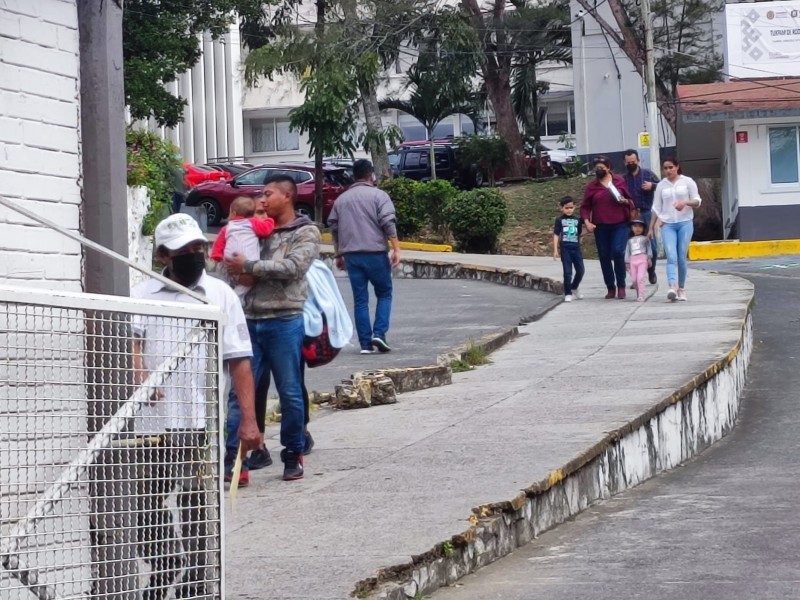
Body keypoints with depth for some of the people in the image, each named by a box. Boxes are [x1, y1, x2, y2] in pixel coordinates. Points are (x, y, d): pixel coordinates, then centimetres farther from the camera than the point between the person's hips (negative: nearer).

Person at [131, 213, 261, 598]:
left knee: (198, 511, 2)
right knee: (147, 509, 5)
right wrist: (137, 375, -30)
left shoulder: (221, 295, 7)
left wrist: (248, 420, -3)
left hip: (201, 424, -1)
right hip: (151, 422, 1)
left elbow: (239, 361, 4)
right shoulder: (142, 295, 7)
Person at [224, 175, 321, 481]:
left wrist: (248, 266, -12)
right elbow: (234, 265, 27)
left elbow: (293, 267, -15)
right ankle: (233, 460, -2)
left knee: (290, 393, 3)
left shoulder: (306, 233, 2)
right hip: (251, 319, 5)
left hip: (285, 321, -5)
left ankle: (293, 456, 16)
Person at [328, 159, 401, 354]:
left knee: (360, 299, 6)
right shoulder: (378, 195, -1)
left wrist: (338, 255, 24)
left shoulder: (341, 199, 14)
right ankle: (379, 333, -5)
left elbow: (334, 228, 17)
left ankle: (365, 343, 3)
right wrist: (396, 249, -10)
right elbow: (388, 223, -11)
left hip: (351, 255, 4)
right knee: (384, 294, 11)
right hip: (375, 253, -4)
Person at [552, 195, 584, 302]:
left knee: (581, 270, 5)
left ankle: (574, 288, 30)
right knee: (567, 272, -1)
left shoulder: (578, 220, 8)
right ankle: (568, 293, 9)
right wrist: (555, 250, -8)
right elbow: (556, 235, -2)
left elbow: (580, 233, 15)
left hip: (576, 248, 3)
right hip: (565, 248, -3)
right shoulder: (560, 220, 0)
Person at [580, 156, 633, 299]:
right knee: (604, 257, 4)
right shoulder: (592, 186, 7)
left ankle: (621, 286, -2)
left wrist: (625, 201, -8)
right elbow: (585, 206, 6)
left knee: (618, 252, -15)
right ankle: (611, 288, 15)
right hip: (601, 227, 2)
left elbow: (629, 200, 15)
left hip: (619, 225, -2)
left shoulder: (620, 181, 6)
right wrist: (587, 222, -9)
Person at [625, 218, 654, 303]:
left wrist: (649, 258, -2)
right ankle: (638, 294, 16)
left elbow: (649, 248, 7)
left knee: (640, 277, -16)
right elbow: (627, 251, 19)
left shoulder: (645, 239, 10)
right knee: (634, 279, 1)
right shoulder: (630, 240, 19)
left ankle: (641, 296, -16)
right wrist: (627, 262, 13)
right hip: (633, 260, 4)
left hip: (643, 259, -4)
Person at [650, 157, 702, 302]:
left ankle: (681, 289, 12)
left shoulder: (687, 182, 3)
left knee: (682, 257, 0)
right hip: (667, 225, 1)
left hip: (685, 223, -1)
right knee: (671, 257, -15)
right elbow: (656, 207, 12)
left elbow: (697, 201, 3)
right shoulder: (661, 185, 8)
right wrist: (651, 227, 9)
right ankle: (672, 288, -29)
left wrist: (685, 202, -18)